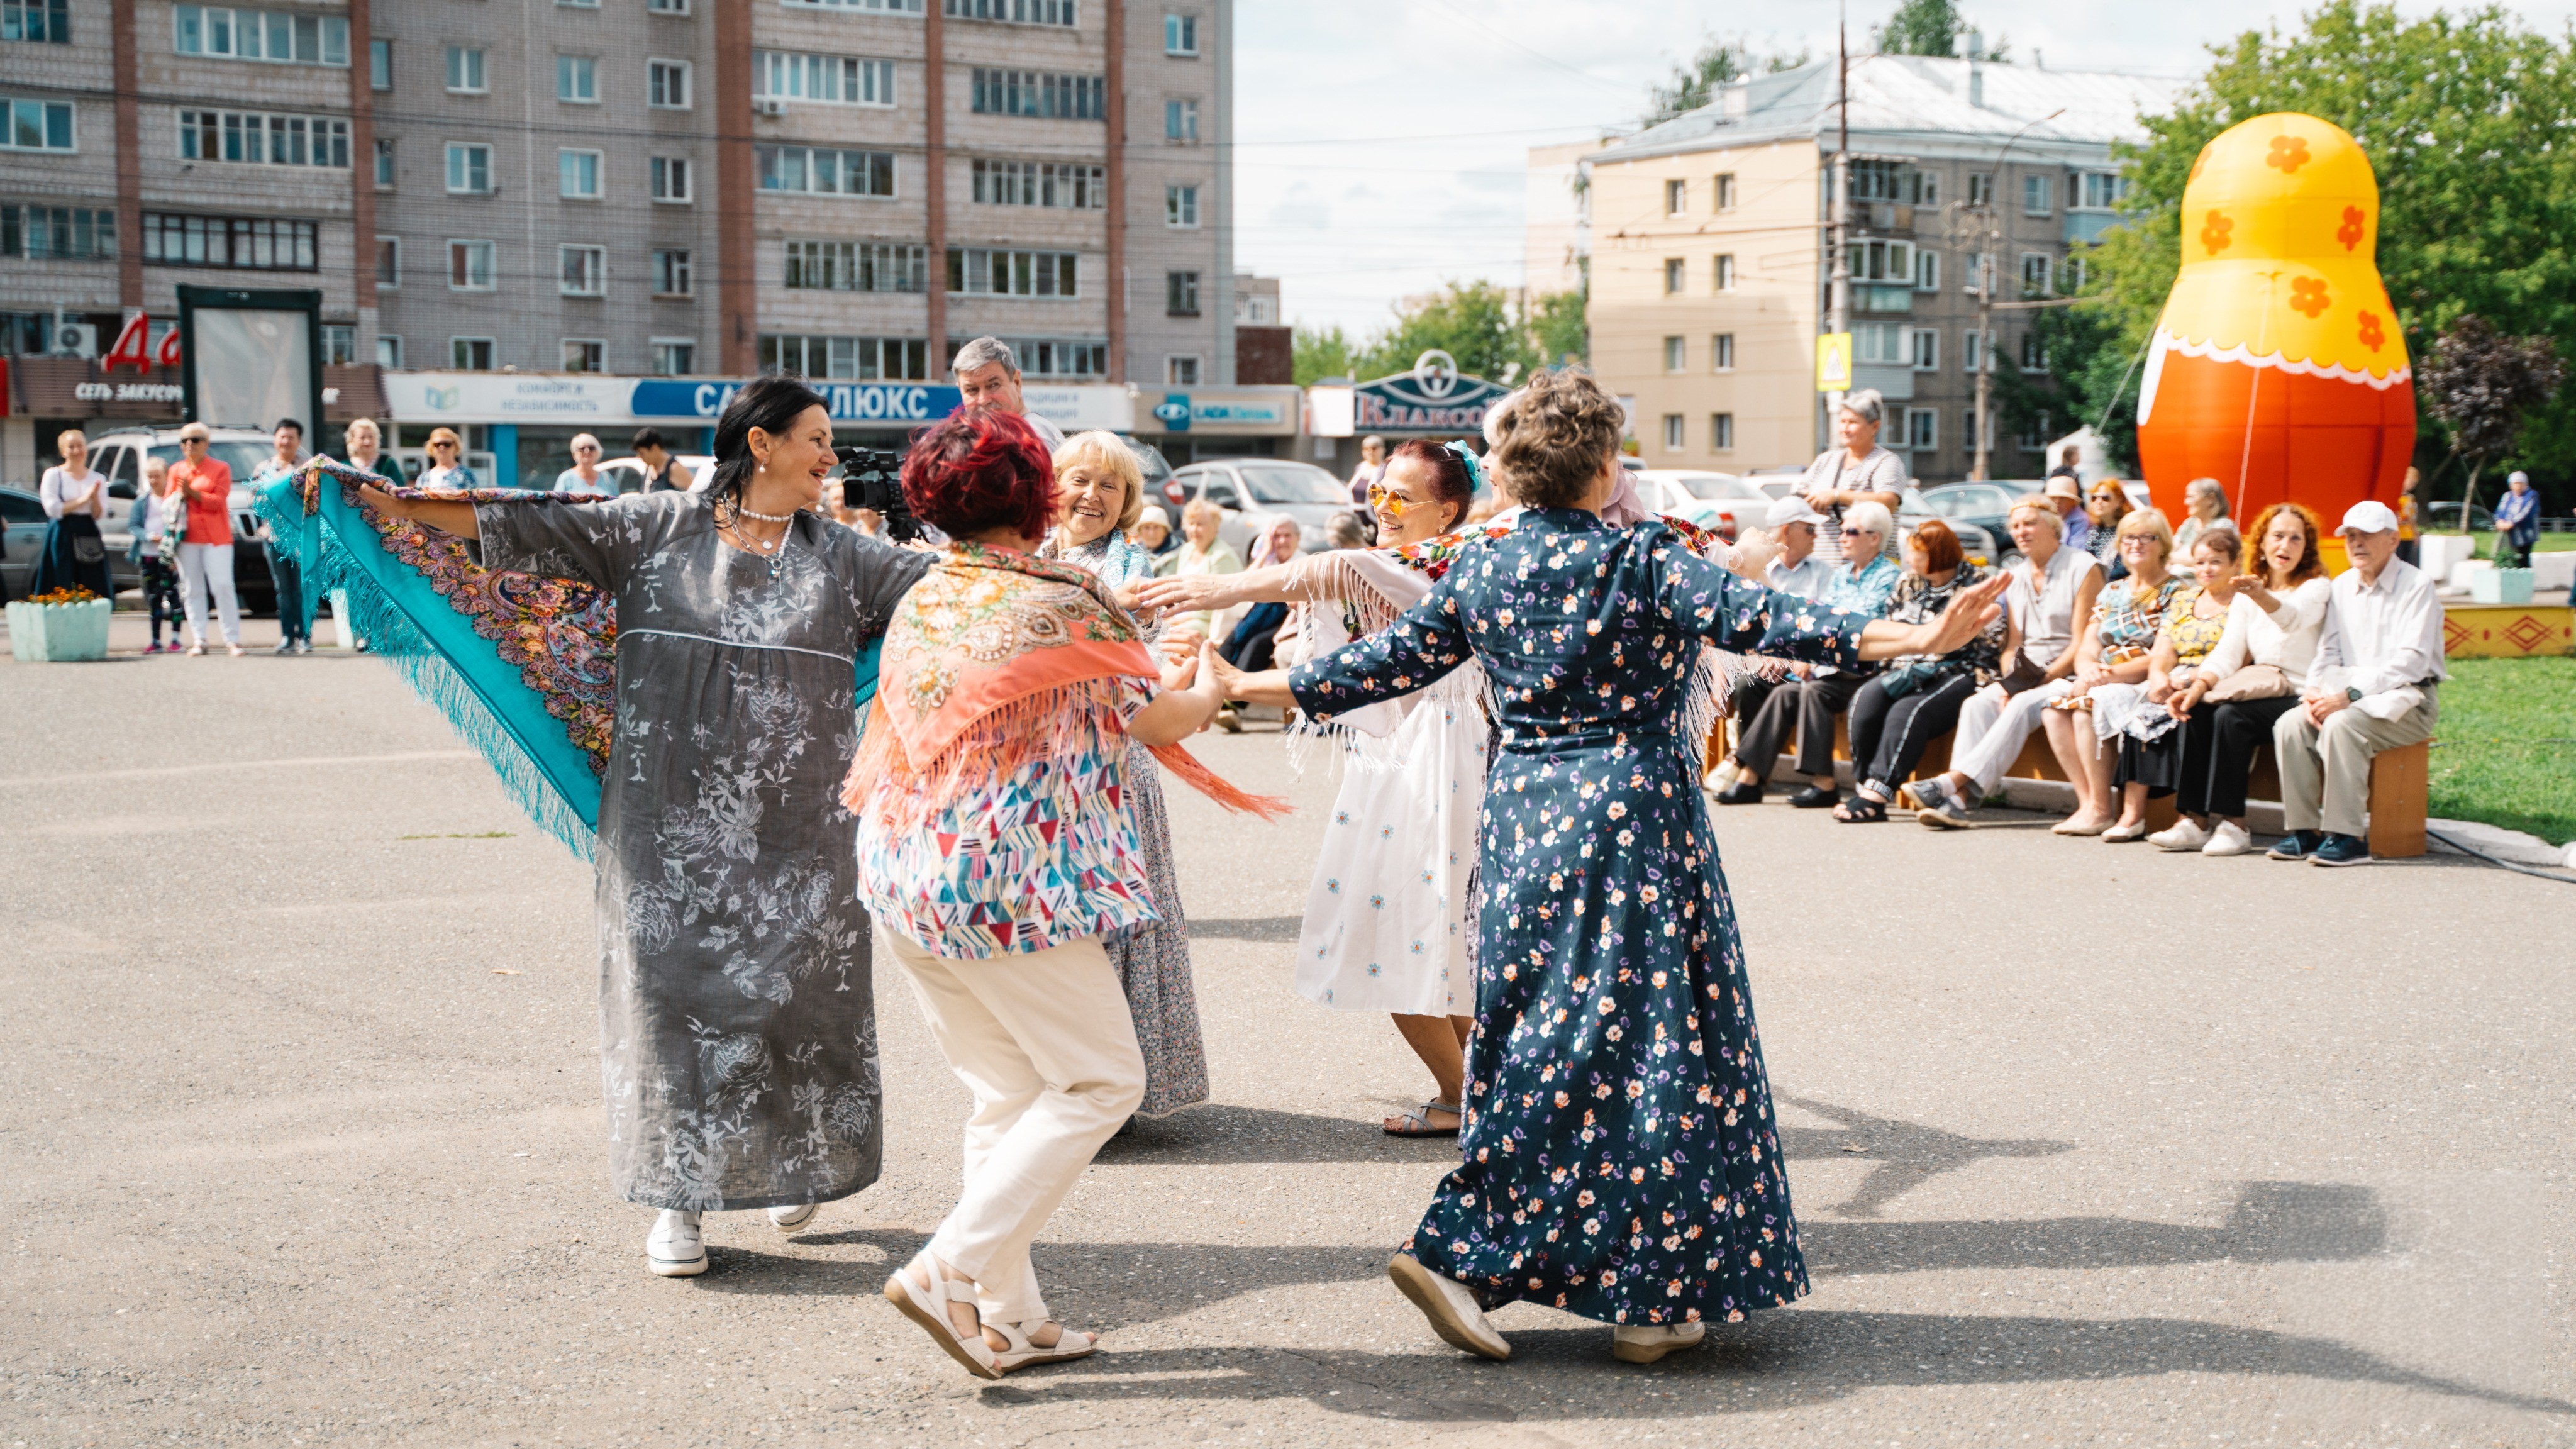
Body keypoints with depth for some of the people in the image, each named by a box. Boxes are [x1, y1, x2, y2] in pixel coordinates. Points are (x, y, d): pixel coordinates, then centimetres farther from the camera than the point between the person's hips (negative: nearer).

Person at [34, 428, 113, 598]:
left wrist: (95, 497, -12)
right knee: (62, 592, -6)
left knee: (93, 593, -2)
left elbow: (100, 515, 6)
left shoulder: (98, 478, 12)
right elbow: (53, 509, -8)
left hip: (89, 538, 3)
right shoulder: (53, 475, 3)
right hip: (62, 539, -3)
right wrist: (83, 499, -9)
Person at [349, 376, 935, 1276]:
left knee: (797, 989, 3)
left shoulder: (840, 559, 8)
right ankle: (679, 1198, 11)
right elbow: (524, 525, 2)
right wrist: (398, 506, -1)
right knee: (674, 987, -1)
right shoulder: (655, 529, 3)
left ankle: (797, 1166, 28)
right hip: (671, 820, -1)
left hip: (795, 830, 2)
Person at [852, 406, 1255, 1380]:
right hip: (1011, 879, -8)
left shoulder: (916, 606, 11)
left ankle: (1008, 1317, 15)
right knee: (1100, 1080, 3)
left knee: (1008, 1095, 14)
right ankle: (953, 1269, -5)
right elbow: (1160, 721, 0)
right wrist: (1205, 687, 23)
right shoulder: (1062, 604, -9)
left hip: (904, 878, 8)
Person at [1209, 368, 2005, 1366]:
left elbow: (1385, 662, 12)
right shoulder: (1641, 560, -8)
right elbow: (1753, 620, -19)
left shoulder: (1478, 572, 6)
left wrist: (1250, 687, 26)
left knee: (1539, 1040, 14)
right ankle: (1648, 1297, 7)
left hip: (1522, 820, 5)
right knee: (1650, 1038, 1)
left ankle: (1464, 1258, 11)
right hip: (1637, 816, -5)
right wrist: (1918, 639, -26)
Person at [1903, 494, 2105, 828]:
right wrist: (2009, 685, -7)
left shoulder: (2083, 568, -3)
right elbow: (2014, 645, 12)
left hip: (2070, 676, -5)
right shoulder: (2017, 578, 17)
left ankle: (1953, 781, -40)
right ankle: (1959, 801, -38)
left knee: (2024, 706, -33)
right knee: (1978, 705, -23)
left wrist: (2044, 680, -18)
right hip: (2029, 677, 6)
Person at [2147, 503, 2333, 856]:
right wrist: (2198, 686, -16)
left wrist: (2263, 597, -50)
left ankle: (2233, 824, -25)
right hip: (2260, 690, 6)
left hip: (2299, 696, -5)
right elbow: (2228, 652, 4)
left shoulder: (2317, 588, -4)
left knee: (2230, 715, -31)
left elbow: (2293, 619, -28)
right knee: (2196, 710, -22)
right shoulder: (2246, 597, 14)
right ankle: (2196, 820, -21)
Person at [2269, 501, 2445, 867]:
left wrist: (2351, 695, -24)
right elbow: (2329, 651, 13)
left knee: (2341, 725, -33)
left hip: (2408, 697, -6)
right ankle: (2303, 830, -17)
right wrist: (2316, 691, -9)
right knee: (2290, 724, -19)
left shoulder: (2416, 585, -7)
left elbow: (2411, 661, -17)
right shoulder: (2342, 585, 14)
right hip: (2352, 693, 6)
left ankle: (2346, 837, -30)